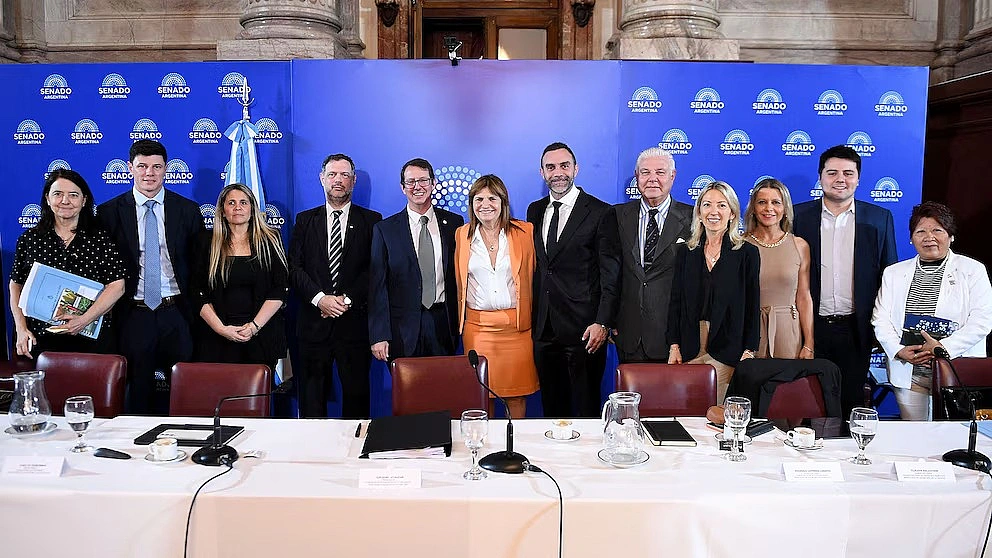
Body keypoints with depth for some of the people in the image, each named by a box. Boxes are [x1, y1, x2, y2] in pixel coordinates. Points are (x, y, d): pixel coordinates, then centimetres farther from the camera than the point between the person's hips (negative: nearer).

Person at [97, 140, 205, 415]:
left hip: (176, 312, 1)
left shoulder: (188, 210, 4)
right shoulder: (109, 212, 3)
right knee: (138, 389, 9)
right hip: (134, 314, 0)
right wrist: (110, 309, 0)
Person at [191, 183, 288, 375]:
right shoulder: (208, 243, 6)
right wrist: (221, 328, -9)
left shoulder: (269, 241, 4)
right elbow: (197, 292, 3)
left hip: (262, 337, 0)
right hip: (217, 338, 0)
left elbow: (280, 289, -1)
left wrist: (255, 326, -10)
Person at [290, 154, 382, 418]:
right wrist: (319, 298, -11)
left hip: (355, 324, -1)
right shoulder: (305, 220, 12)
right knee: (312, 397, 6)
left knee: (356, 394, 3)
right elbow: (295, 268, 3)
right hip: (314, 324, 2)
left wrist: (347, 299, -12)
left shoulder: (371, 220, 6)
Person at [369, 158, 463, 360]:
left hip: (444, 323, 1)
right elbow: (377, 286, -1)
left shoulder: (454, 223, 6)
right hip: (403, 328, -1)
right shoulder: (384, 229, 2)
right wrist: (378, 336, -7)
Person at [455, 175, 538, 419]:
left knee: (517, 393, 5)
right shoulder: (462, 235, 7)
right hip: (477, 326, 1)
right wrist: (460, 321, 12)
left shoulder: (524, 232, 3)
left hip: (516, 324, -1)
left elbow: (532, 276, 8)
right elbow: (458, 283, 14)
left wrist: (528, 317, 5)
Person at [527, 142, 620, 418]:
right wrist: (531, 319, 9)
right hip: (543, 329, 5)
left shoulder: (601, 213, -5)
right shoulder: (535, 211, 12)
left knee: (586, 406, 4)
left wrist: (603, 323, -15)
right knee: (551, 404, 14)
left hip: (584, 330, -5)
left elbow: (610, 274, -8)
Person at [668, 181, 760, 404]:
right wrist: (674, 346, 2)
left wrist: (749, 352, -6)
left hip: (727, 350, -2)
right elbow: (676, 302, 8)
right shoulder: (686, 252, 9)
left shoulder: (747, 253, 2)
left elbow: (753, 308, 1)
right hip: (690, 348, 2)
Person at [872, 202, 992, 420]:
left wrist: (944, 347, -17)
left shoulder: (973, 270, 4)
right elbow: (880, 319, 6)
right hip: (908, 375, 2)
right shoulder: (894, 273, 12)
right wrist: (899, 350, -10)